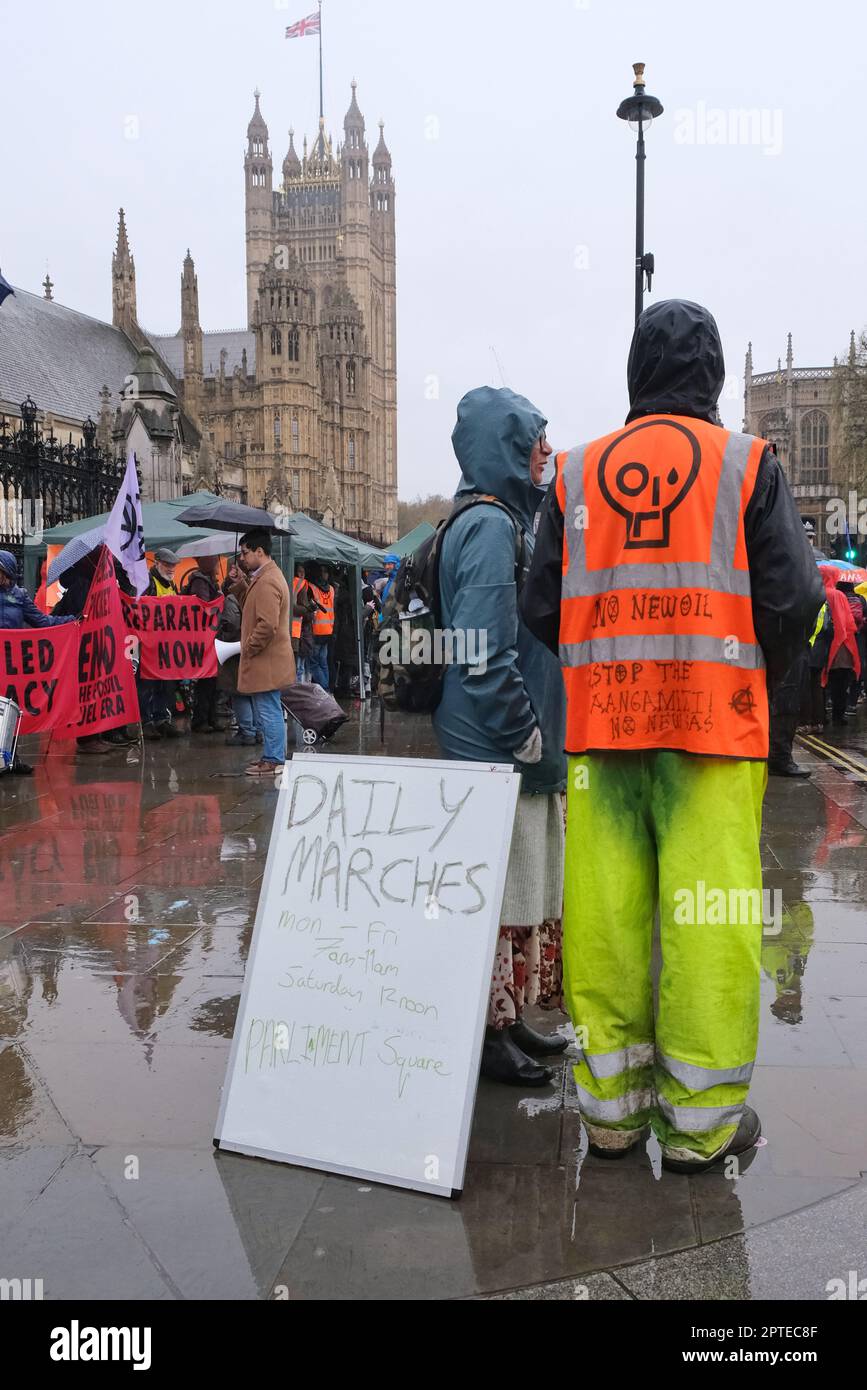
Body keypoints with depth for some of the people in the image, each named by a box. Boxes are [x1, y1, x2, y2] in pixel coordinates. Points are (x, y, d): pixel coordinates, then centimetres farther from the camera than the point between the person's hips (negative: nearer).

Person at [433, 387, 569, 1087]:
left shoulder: (507, 519, 16)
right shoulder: (490, 525, -15)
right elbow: (483, 652, -24)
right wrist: (525, 734, -17)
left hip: (516, 750, 10)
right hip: (497, 751, -10)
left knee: (519, 888, 17)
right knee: (500, 891, -1)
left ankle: (509, 1018, 29)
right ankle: (489, 1034, 10)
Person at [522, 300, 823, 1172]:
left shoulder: (577, 472, 9)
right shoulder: (746, 465, 2)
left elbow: (542, 609, 7)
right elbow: (792, 599, -3)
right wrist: (754, 689, 12)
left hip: (600, 726, 3)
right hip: (713, 727, -3)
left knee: (603, 912, 6)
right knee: (710, 914, 1)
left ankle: (608, 1103, 15)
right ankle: (700, 1118, 7)